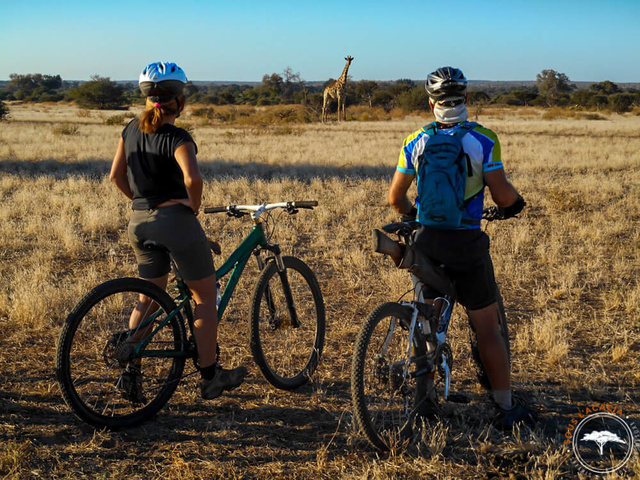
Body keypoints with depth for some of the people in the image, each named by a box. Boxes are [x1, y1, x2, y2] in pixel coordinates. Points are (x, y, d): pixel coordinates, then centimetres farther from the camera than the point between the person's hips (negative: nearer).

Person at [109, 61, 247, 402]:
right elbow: (192, 178, -30)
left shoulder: (132, 129, 6)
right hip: (175, 220, -7)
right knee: (205, 297, 7)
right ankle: (210, 376, 13)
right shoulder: (177, 138, -14)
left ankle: (131, 372, 14)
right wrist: (194, 205, -12)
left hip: (139, 223, 7)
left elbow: (116, 176, 10)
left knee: (148, 297, 18)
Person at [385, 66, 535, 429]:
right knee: (488, 328, 6)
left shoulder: (416, 142, 2)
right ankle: (507, 407, 14)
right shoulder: (483, 140, -8)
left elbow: (395, 198, 6)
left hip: (427, 242, 3)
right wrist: (516, 202, 13)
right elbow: (502, 195, -9)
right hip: (467, 244, -3)